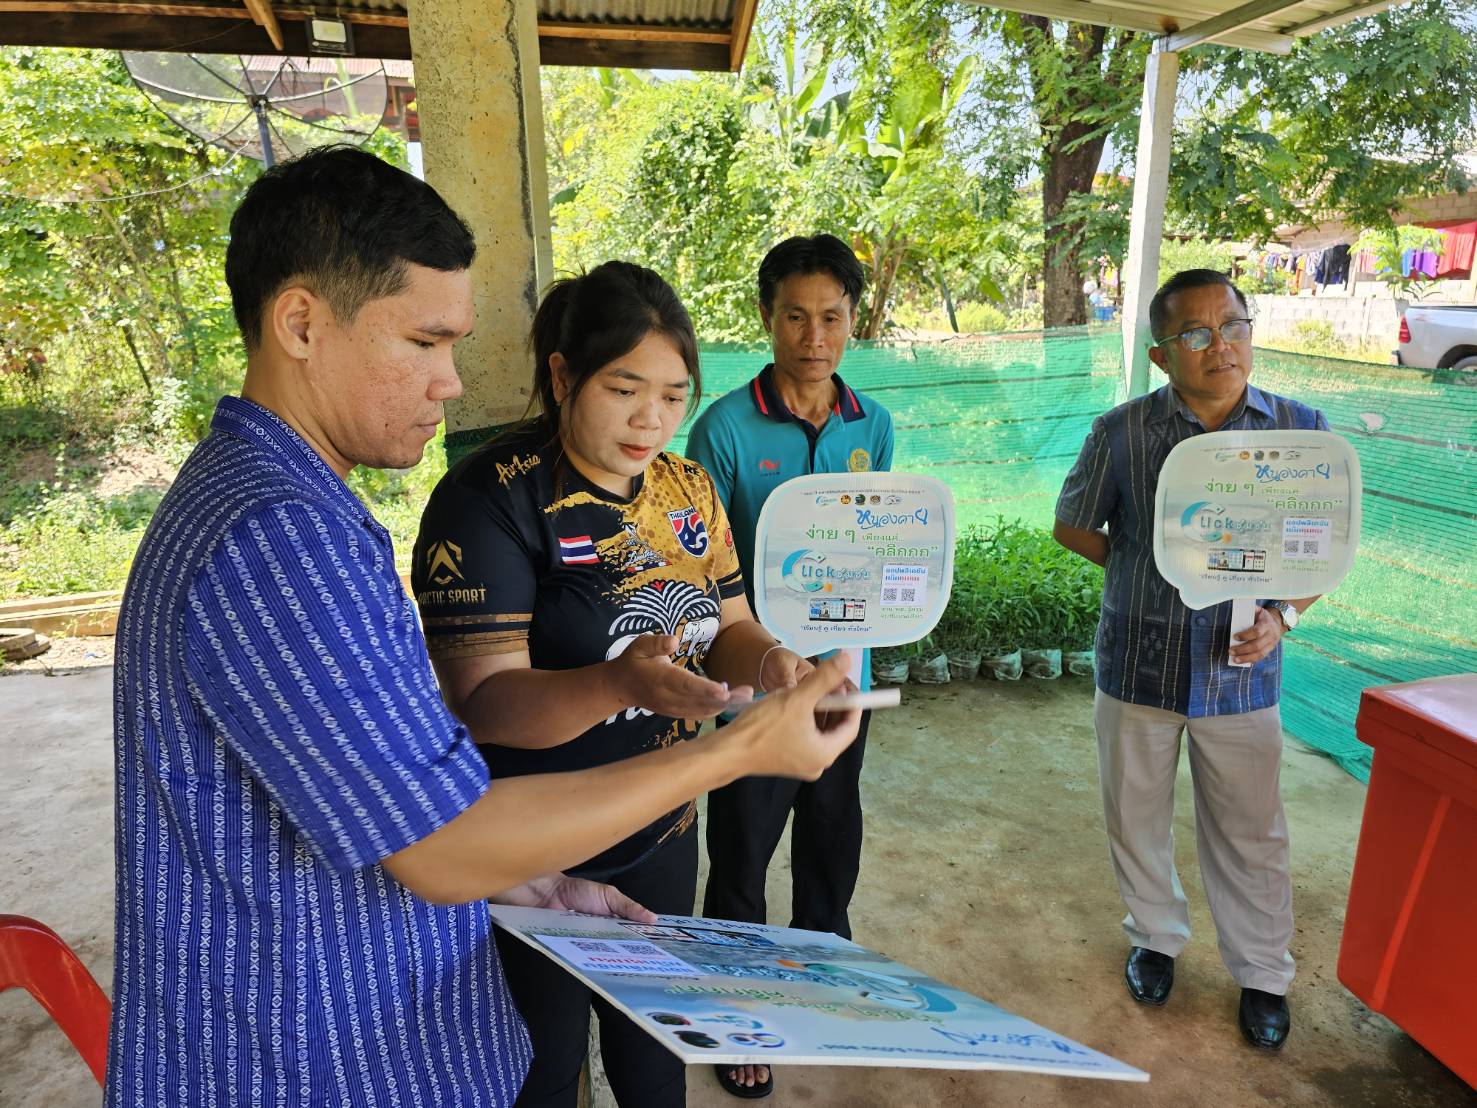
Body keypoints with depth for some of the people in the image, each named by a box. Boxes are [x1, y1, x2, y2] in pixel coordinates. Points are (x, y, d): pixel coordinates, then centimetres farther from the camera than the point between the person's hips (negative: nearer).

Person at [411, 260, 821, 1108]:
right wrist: (620, 684, -41)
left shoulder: (687, 488, 0)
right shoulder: (491, 499, -20)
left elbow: (727, 625, 5)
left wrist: (768, 661, -18)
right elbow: (485, 702, -24)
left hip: (663, 834, 6)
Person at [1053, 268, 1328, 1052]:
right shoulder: (1122, 433, -8)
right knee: (1137, 817, 16)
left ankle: (1262, 975, 36)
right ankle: (1156, 938, 42)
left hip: (1240, 673, 0)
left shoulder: (1301, 430, -4)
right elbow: (1072, 525, 4)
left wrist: (1282, 614, -15)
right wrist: (1149, 570, -5)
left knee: (1249, 834, 13)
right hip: (1139, 665, 0)